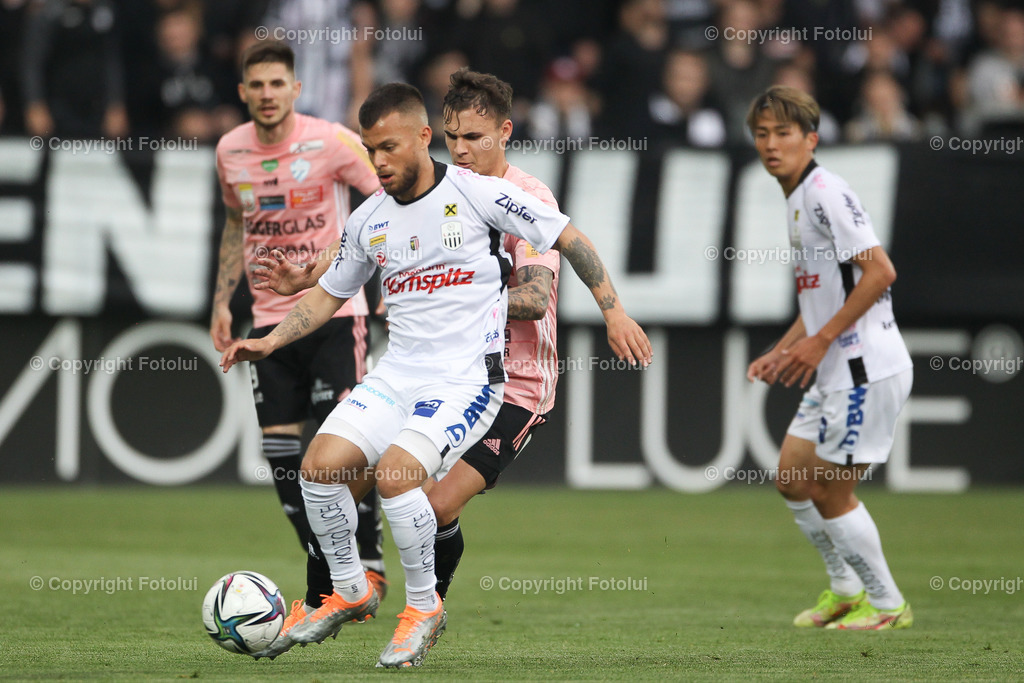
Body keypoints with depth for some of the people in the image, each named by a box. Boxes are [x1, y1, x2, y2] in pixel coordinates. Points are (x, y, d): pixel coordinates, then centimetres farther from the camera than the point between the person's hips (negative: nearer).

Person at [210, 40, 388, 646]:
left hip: (335, 309, -4)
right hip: (270, 318, 4)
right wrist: (223, 300, 13)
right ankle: (324, 586, 11)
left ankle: (370, 558, 4)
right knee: (281, 449, 0)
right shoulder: (230, 152, 3)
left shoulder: (331, 142, -11)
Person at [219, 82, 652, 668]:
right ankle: (351, 593, 10)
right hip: (397, 375, 6)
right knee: (321, 464, -13)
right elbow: (329, 294, 22)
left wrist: (614, 311, -6)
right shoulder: (368, 221, 9)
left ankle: (424, 607, -5)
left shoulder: (476, 194, -7)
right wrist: (269, 342, 9)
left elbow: (569, 239, -1)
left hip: (467, 379, -6)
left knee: (394, 472, -26)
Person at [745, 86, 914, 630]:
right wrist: (780, 354, 16)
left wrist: (821, 341, -20)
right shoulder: (796, 202, 16)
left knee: (829, 493, -5)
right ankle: (846, 589, 28)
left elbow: (880, 272, -22)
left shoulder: (827, 194, -15)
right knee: (792, 478, 15)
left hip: (867, 368, -10)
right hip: (837, 372, 10)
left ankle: (887, 605, 8)